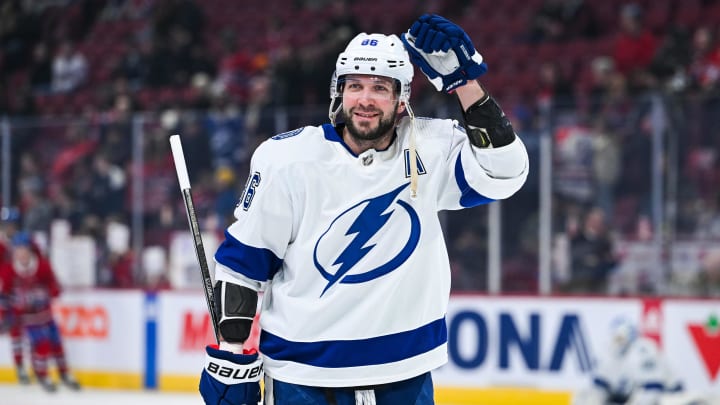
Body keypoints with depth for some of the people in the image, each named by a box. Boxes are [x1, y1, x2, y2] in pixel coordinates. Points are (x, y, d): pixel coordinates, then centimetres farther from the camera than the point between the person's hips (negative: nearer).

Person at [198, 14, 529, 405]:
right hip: (304, 373, -2)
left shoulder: (427, 149, -3)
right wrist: (230, 355, -4)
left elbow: (504, 172, -16)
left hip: (404, 373, 2)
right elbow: (243, 258, -4)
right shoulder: (288, 160, -9)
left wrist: (464, 82, -23)